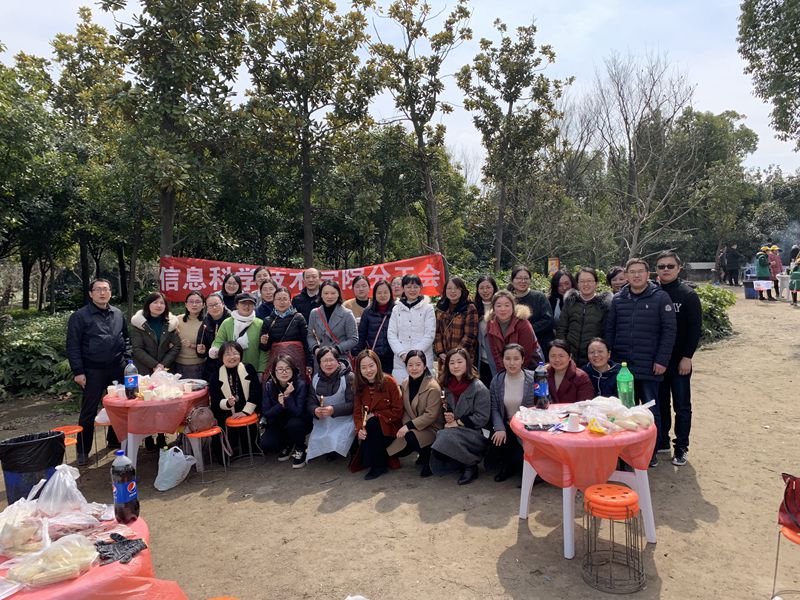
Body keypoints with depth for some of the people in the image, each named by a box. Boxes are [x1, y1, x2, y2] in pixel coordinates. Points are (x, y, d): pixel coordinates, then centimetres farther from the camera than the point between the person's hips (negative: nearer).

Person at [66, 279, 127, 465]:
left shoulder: (117, 314, 9)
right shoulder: (80, 316, -5)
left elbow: (126, 338, 18)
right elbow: (73, 346, -6)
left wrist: (127, 358, 7)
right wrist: (78, 372, -11)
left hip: (117, 369, 5)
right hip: (93, 371, -4)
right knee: (89, 411, 1)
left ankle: (114, 441, 29)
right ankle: (83, 451, 12)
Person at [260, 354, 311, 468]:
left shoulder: (300, 384, -21)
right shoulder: (269, 385, -12)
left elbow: (298, 412, -26)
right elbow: (266, 413, -13)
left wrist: (287, 396, -34)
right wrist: (280, 405, -29)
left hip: (299, 423, -2)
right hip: (278, 424, 3)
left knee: (293, 424, -36)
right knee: (265, 445, -21)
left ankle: (300, 449, -4)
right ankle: (288, 445, 12)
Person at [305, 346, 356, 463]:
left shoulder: (349, 377, -10)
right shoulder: (315, 379, 7)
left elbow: (353, 404, -15)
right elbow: (310, 403, 6)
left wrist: (334, 410, -28)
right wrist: (315, 410, -19)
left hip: (344, 420, -4)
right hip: (322, 422, 5)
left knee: (337, 443, -27)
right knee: (315, 444, -11)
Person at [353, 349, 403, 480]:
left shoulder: (389, 382, -12)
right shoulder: (360, 386, 2)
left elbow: (397, 411, -12)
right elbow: (357, 412, -1)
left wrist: (374, 416, -16)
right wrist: (359, 429, -21)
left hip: (390, 427, -3)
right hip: (371, 430, 3)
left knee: (371, 424, -30)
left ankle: (379, 465, -14)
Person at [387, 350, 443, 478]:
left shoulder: (433, 387, -19)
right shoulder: (405, 384, 3)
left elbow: (431, 415, -22)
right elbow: (405, 410, 7)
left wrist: (409, 426, -25)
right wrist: (405, 426, -12)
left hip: (431, 428, -7)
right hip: (411, 428, 7)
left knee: (411, 437, -34)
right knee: (398, 450, -10)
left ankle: (429, 458, -5)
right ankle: (423, 452, 19)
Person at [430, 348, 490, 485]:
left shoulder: (479, 388, -11)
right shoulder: (448, 386, 8)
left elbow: (482, 418, -15)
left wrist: (457, 422, -14)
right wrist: (448, 417, -2)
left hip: (474, 433, -6)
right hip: (453, 430, 6)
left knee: (446, 437, -35)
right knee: (436, 467, -13)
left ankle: (471, 465, -11)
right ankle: (465, 460, 10)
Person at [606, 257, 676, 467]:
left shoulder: (660, 298, -3)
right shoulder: (618, 299, 8)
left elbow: (669, 330, -6)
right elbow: (609, 330, 10)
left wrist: (662, 360, -11)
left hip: (649, 367, -3)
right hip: (622, 365, 4)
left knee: (650, 409, 6)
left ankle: (651, 451, 19)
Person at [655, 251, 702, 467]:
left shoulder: (688, 294, -6)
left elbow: (695, 329, -8)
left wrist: (687, 357, -13)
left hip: (679, 360, -3)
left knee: (682, 406, 6)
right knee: (660, 404, 13)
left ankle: (681, 448, 17)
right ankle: (662, 442, 26)